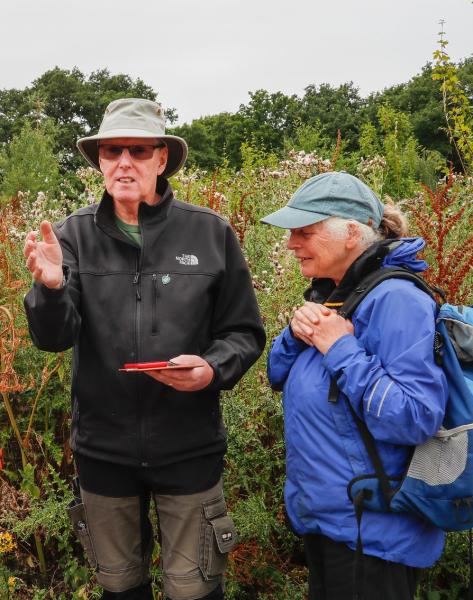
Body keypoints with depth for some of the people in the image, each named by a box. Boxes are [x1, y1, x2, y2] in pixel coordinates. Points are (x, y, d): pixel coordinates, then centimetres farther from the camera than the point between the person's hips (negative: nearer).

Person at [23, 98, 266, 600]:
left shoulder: (210, 233, -7)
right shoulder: (73, 235, -4)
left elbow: (244, 333, -1)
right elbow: (54, 338, -12)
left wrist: (213, 369, -20)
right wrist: (51, 286, -32)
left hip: (188, 446, -1)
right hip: (103, 446, 2)